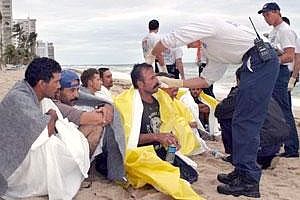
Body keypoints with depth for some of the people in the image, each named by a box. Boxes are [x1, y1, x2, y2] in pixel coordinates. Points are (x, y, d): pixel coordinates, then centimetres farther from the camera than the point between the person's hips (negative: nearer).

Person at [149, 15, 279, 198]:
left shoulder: (206, 22, 1)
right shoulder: (213, 51, 27)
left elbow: (170, 40, -2)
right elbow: (206, 80, 24)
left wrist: (151, 57, 16)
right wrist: (174, 83, 23)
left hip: (260, 60, -10)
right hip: (263, 62, 10)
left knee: (245, 121, -9)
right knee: (243, 121, 12)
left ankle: (249, 182, -6)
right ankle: (242, 172, 20)